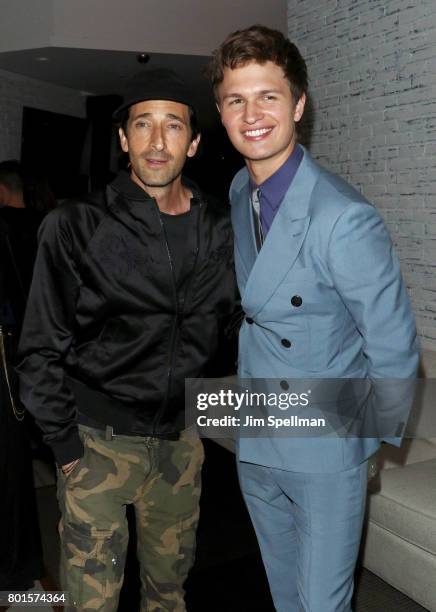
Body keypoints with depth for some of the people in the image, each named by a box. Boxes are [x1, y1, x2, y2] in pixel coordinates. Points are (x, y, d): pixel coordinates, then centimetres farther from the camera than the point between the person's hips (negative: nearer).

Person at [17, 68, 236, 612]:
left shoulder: (219, 229, 2)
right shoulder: (75, 227, -9)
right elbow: (42, 349, -6)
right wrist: (67, 446, -8)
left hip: (181, 439, 4)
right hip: (99, 440, -3)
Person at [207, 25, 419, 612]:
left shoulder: (343, 217, -26)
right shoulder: (239, 190, -1)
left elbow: (394, 349, -17)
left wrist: (362, 442, -6)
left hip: (325, 453, -6)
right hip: (253, 445, 6)